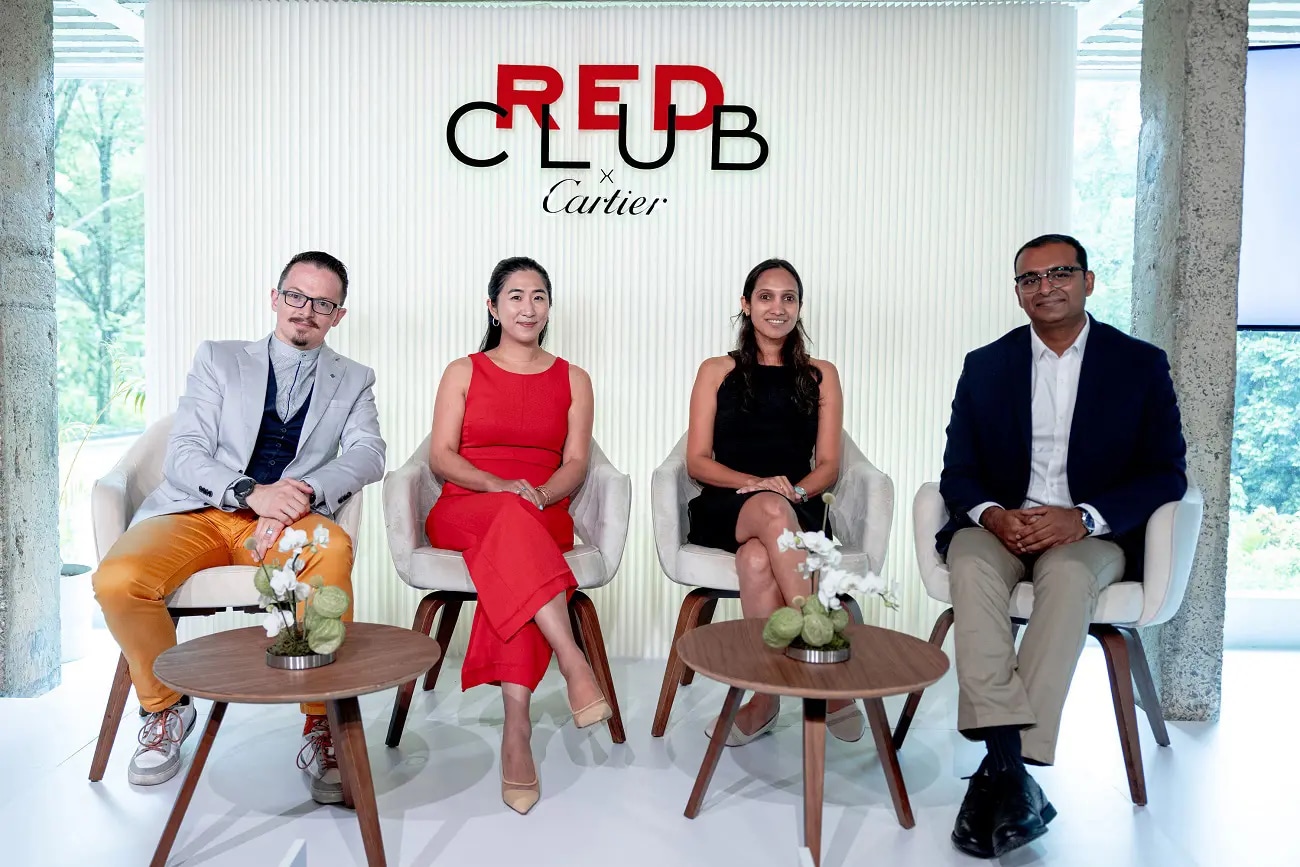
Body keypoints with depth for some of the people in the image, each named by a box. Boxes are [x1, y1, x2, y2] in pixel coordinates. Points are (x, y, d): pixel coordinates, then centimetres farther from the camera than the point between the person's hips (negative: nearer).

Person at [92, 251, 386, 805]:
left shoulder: (353, 380, 16)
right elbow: (183, 455, 3)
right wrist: (251, 492, -18)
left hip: (285, 520, -1)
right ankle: (165, 707, 3)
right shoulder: (218, 358, 15)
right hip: (196, 511, 2)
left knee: (333, 548, -36)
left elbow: (368, 453, -3)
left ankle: (321, 724, -22)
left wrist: (302, 493, -23)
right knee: (117, 580, -28)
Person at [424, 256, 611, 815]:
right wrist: (499, 487, -16)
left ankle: (516, 731, -43)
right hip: (462, 513, 0)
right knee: (509, 517, -38)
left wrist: (539, 494, -16)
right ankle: (573, 662, -48)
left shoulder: (572, 380, 18)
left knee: (511, 555, -37)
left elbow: (576, 464, 7)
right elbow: (441, 457, 3)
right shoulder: (463, 372, 15)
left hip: (543, 517, 1)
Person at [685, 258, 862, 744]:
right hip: (724, 511, 0)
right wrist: (757, 484, -13)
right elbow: (697, 461, 5)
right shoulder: (717, 372, 14)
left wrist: (795, 490, -13)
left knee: (757, 559, -36)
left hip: (799, 511, 1)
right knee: (772, 510, -38)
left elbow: (828, 466, 10)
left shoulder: (820, 375, 17)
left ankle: (765, 697, -29)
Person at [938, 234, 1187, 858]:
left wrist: (1082, 517, -18)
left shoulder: (1140, 364, 6)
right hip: (1001, 525, 2)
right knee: (971, 561, -33)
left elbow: (1165, 473, 0)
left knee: (1068, 572, -36)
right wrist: (991, 514, -17)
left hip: (1093, 534, -1)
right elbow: (957, 471, 7)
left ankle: (1001, 773, -34)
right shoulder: (985, 365, 10)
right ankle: (1008, 765, -38)